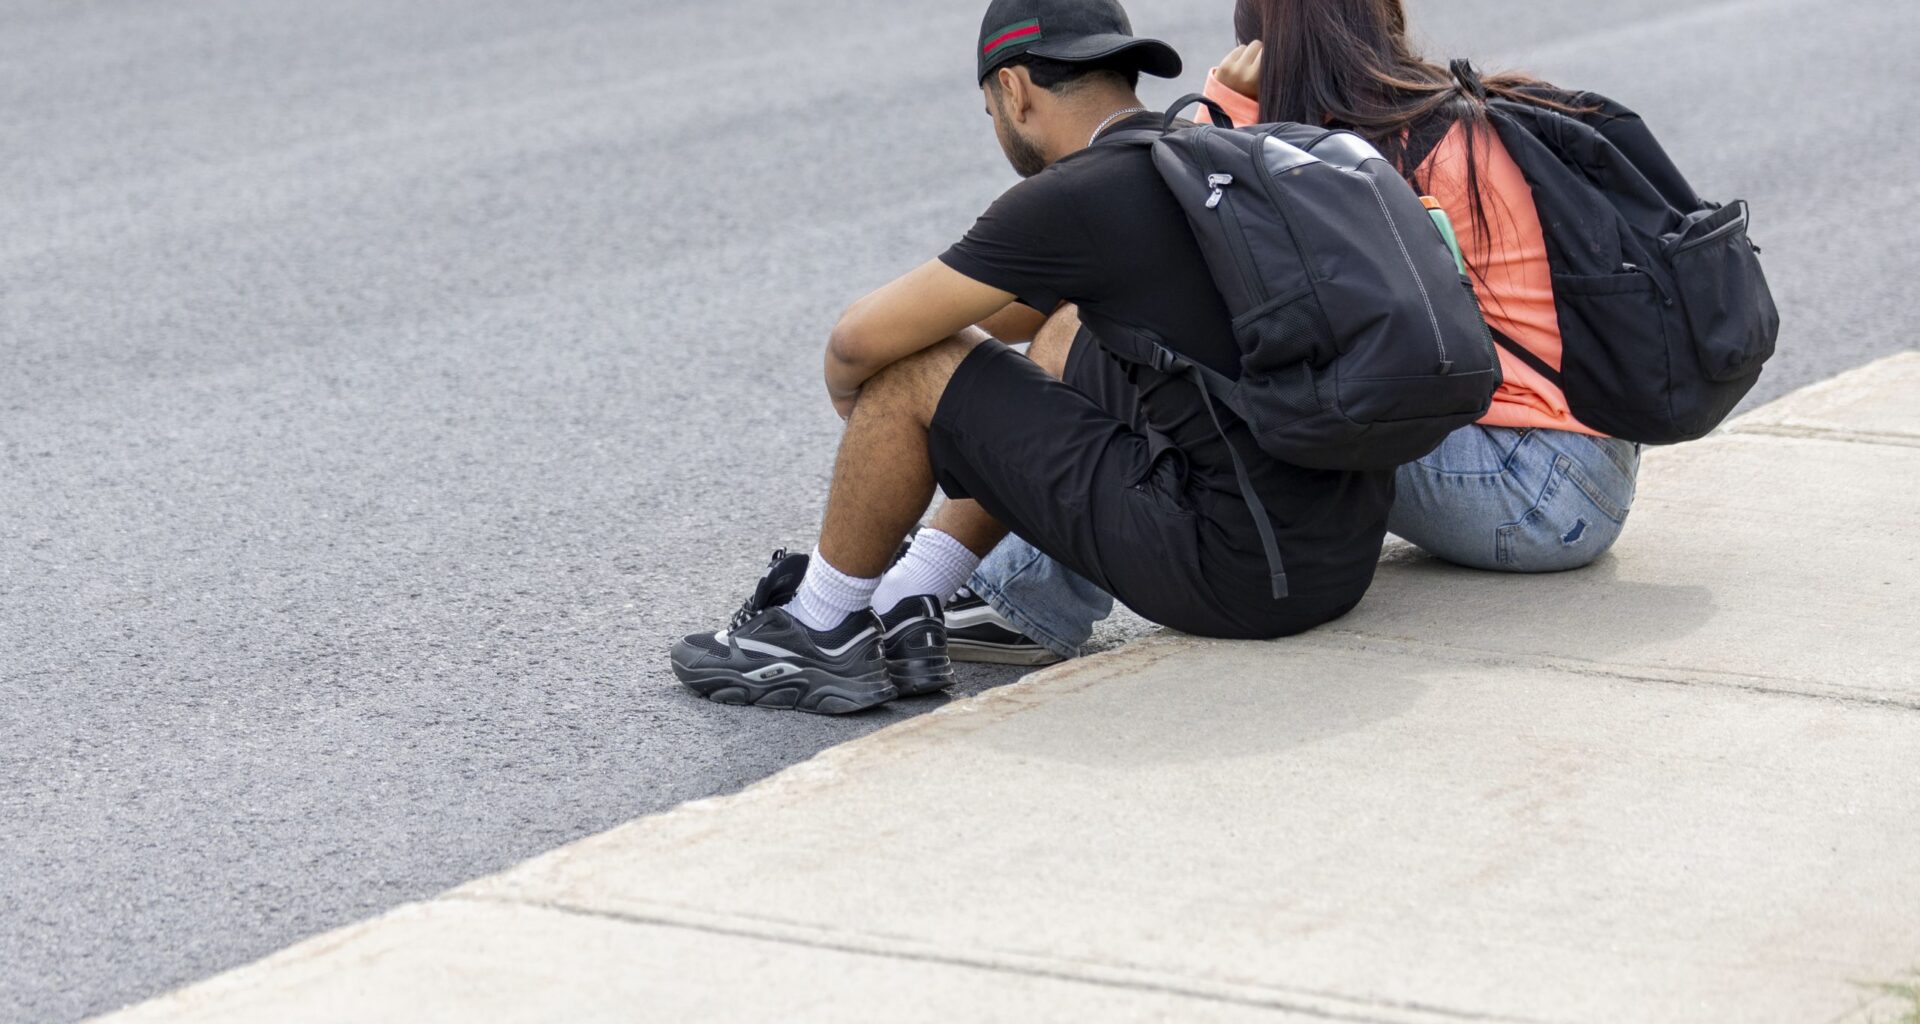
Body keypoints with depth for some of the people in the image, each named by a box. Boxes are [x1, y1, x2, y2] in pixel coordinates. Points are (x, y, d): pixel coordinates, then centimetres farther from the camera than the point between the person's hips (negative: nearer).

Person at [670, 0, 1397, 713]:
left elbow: (860, 342, -2)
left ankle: (819, 635, 19)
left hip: (1237, 576, -8)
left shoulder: (1072, 201, -10)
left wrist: (854, 401, 19)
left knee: (914, 367, 2)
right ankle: (902, 610, 29)